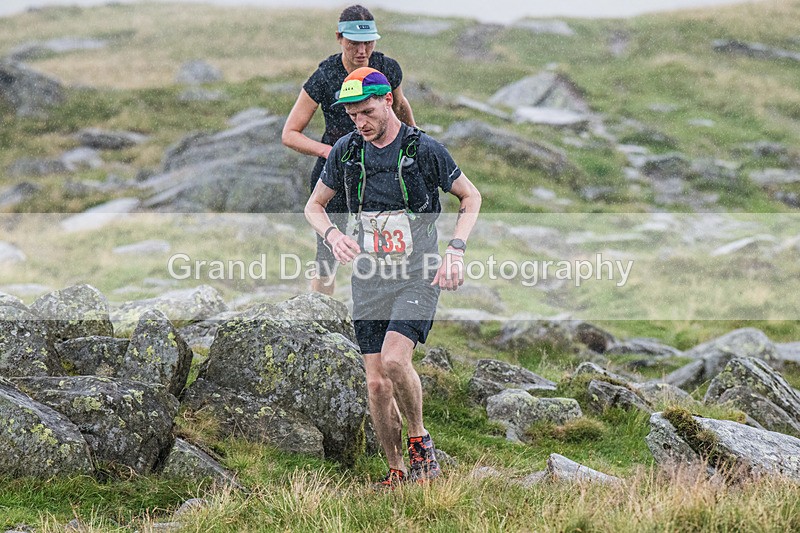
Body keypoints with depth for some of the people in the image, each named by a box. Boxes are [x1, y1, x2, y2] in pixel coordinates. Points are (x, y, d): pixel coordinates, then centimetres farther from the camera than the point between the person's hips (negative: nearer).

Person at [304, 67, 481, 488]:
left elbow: (470, 198, 6)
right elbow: (314, 206, 15)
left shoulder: (424, 149, -7)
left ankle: (419, 438, -1)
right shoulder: (346, 151, 3)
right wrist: (333, 235, -7)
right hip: (370, 279, 4)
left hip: (418, 277, -4)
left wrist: (456, 252, -8)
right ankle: (396, 471, 15)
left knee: (394, 359, -25)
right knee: (376, 384, 1)